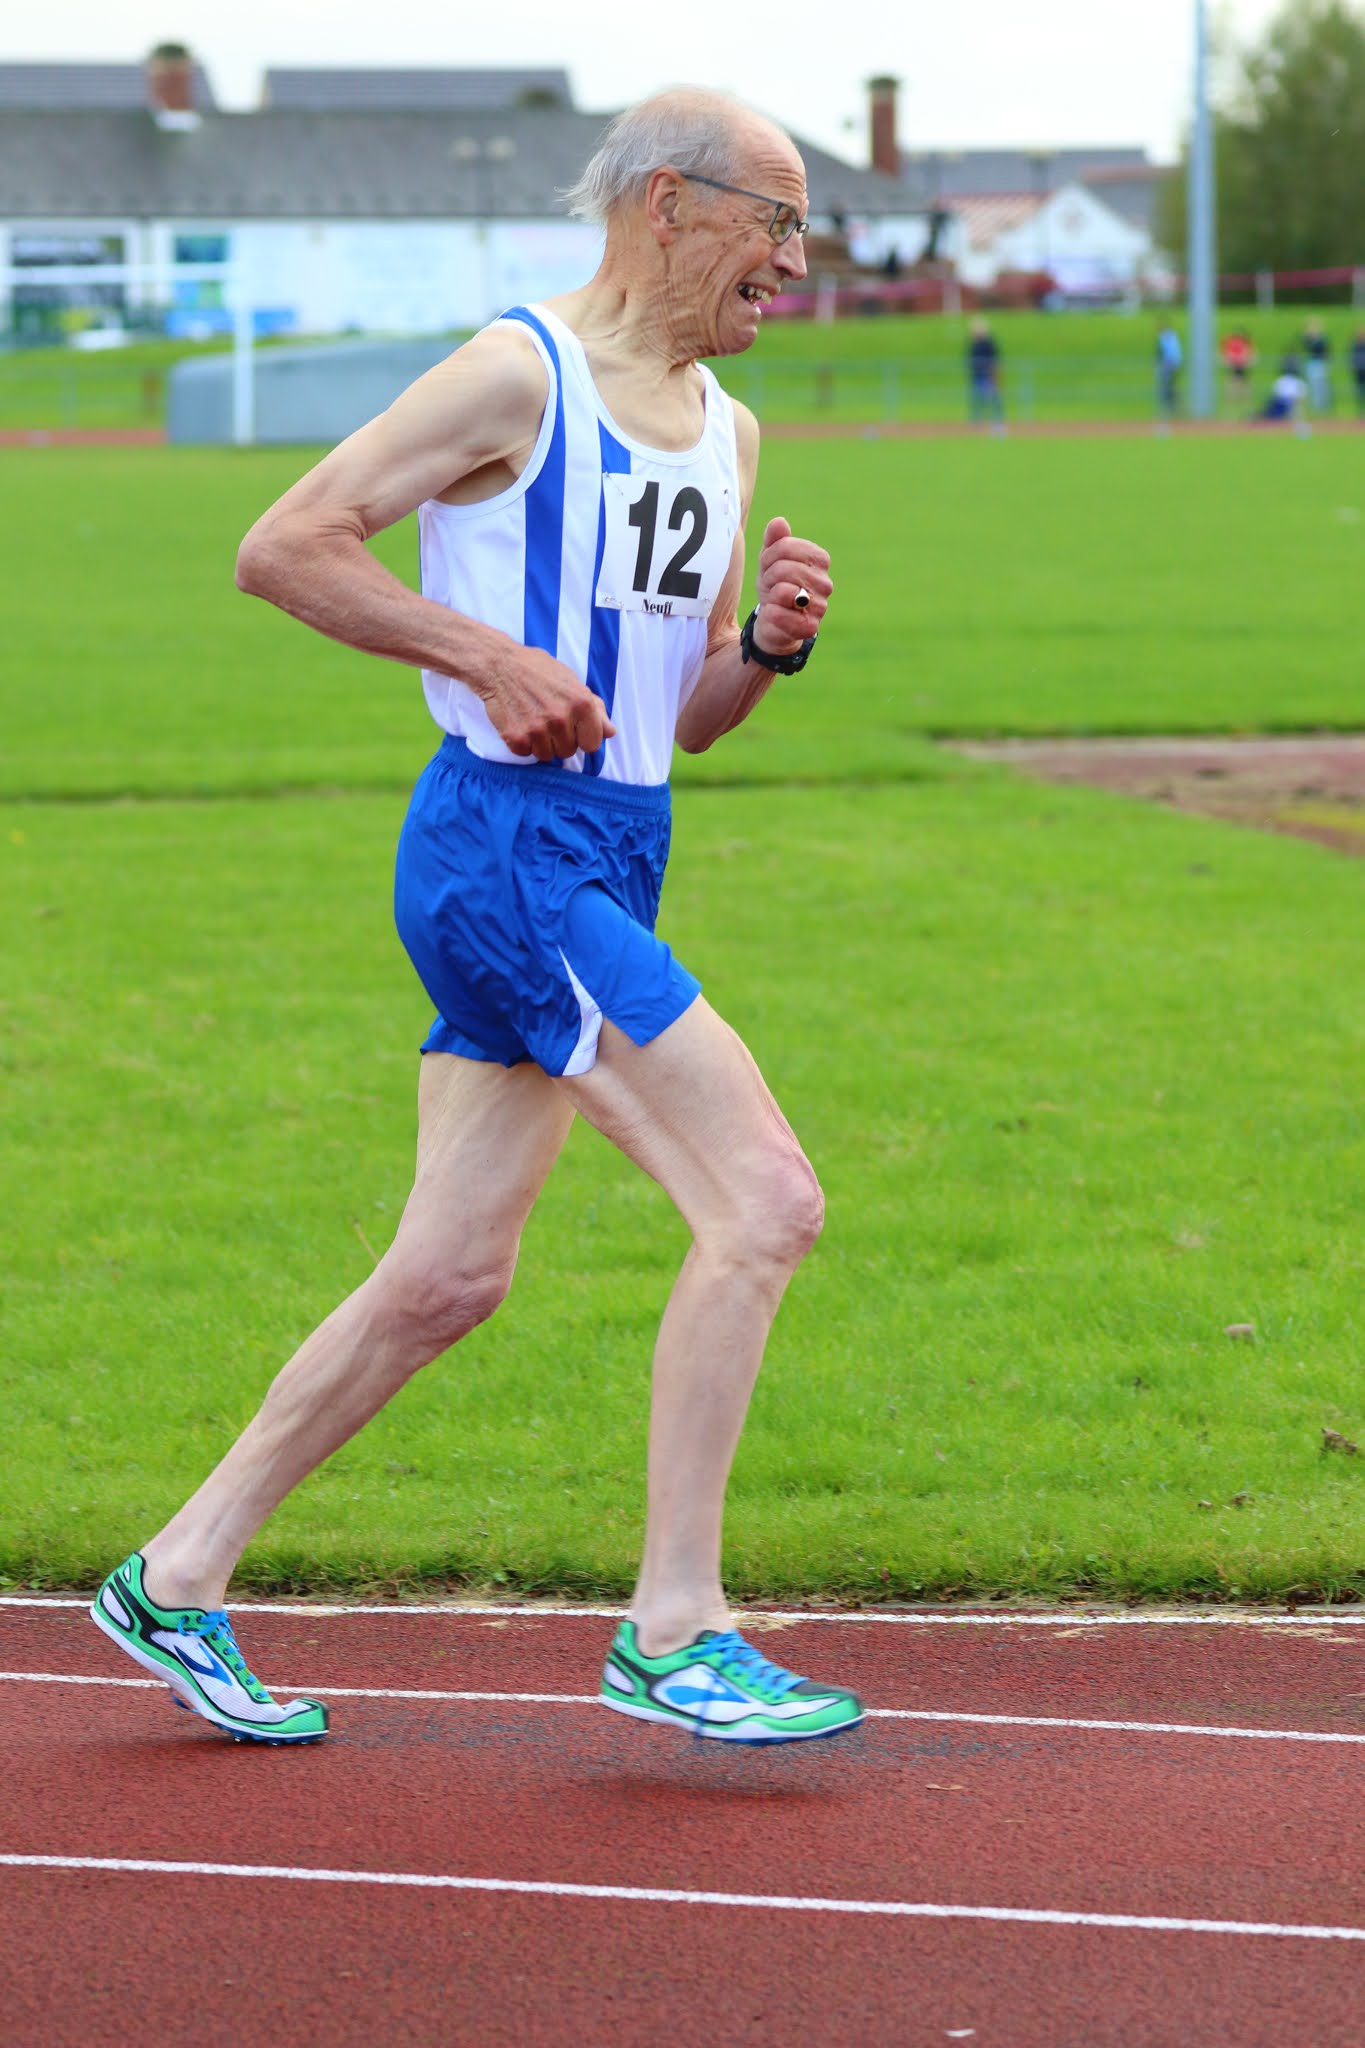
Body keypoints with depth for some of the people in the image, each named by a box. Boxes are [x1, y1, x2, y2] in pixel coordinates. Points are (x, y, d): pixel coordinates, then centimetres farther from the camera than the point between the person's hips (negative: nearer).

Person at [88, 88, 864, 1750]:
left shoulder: (724, 432, 17)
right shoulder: (518, 377, -9)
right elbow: (281, 548, -11)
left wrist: (769, 643, 2)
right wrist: (491, 656, -17)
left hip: (606, 863, 9)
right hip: (508, 847, -9)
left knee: (448, 1278, 10)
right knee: (763, 1202, -15)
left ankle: (179, 1579, 21)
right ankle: (672, 1631, -9)